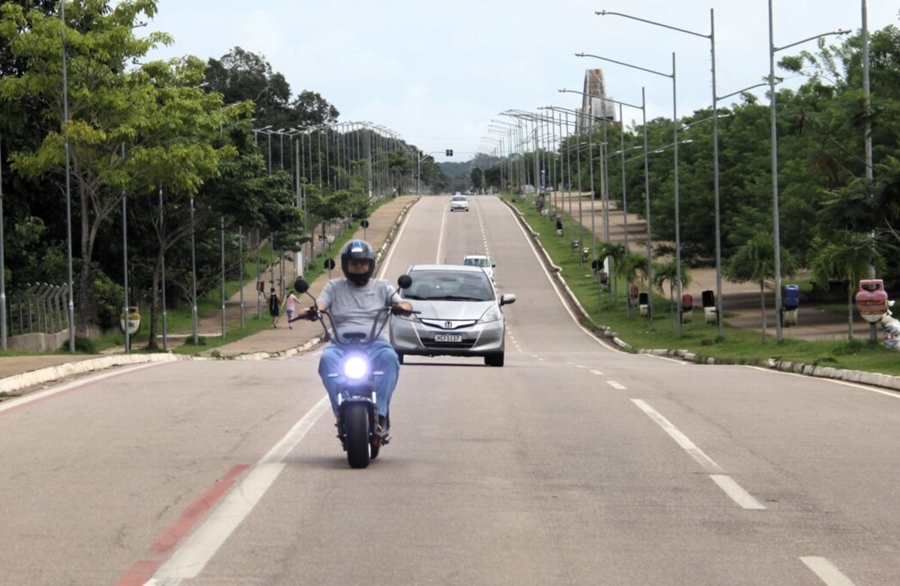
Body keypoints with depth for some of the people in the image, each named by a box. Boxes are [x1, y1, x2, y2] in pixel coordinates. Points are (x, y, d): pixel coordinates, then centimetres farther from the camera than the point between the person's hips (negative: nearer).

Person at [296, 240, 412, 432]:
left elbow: (402, 303, 6)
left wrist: (402, 306, -19)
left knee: (389, 358, -35)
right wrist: (309, 311, -20)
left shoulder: (382, 287, 20)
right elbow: (319, 304, 5)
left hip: (375, 343, 0)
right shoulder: (335, 287, 21)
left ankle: (380, 412, -38)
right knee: (327, 359, -35)